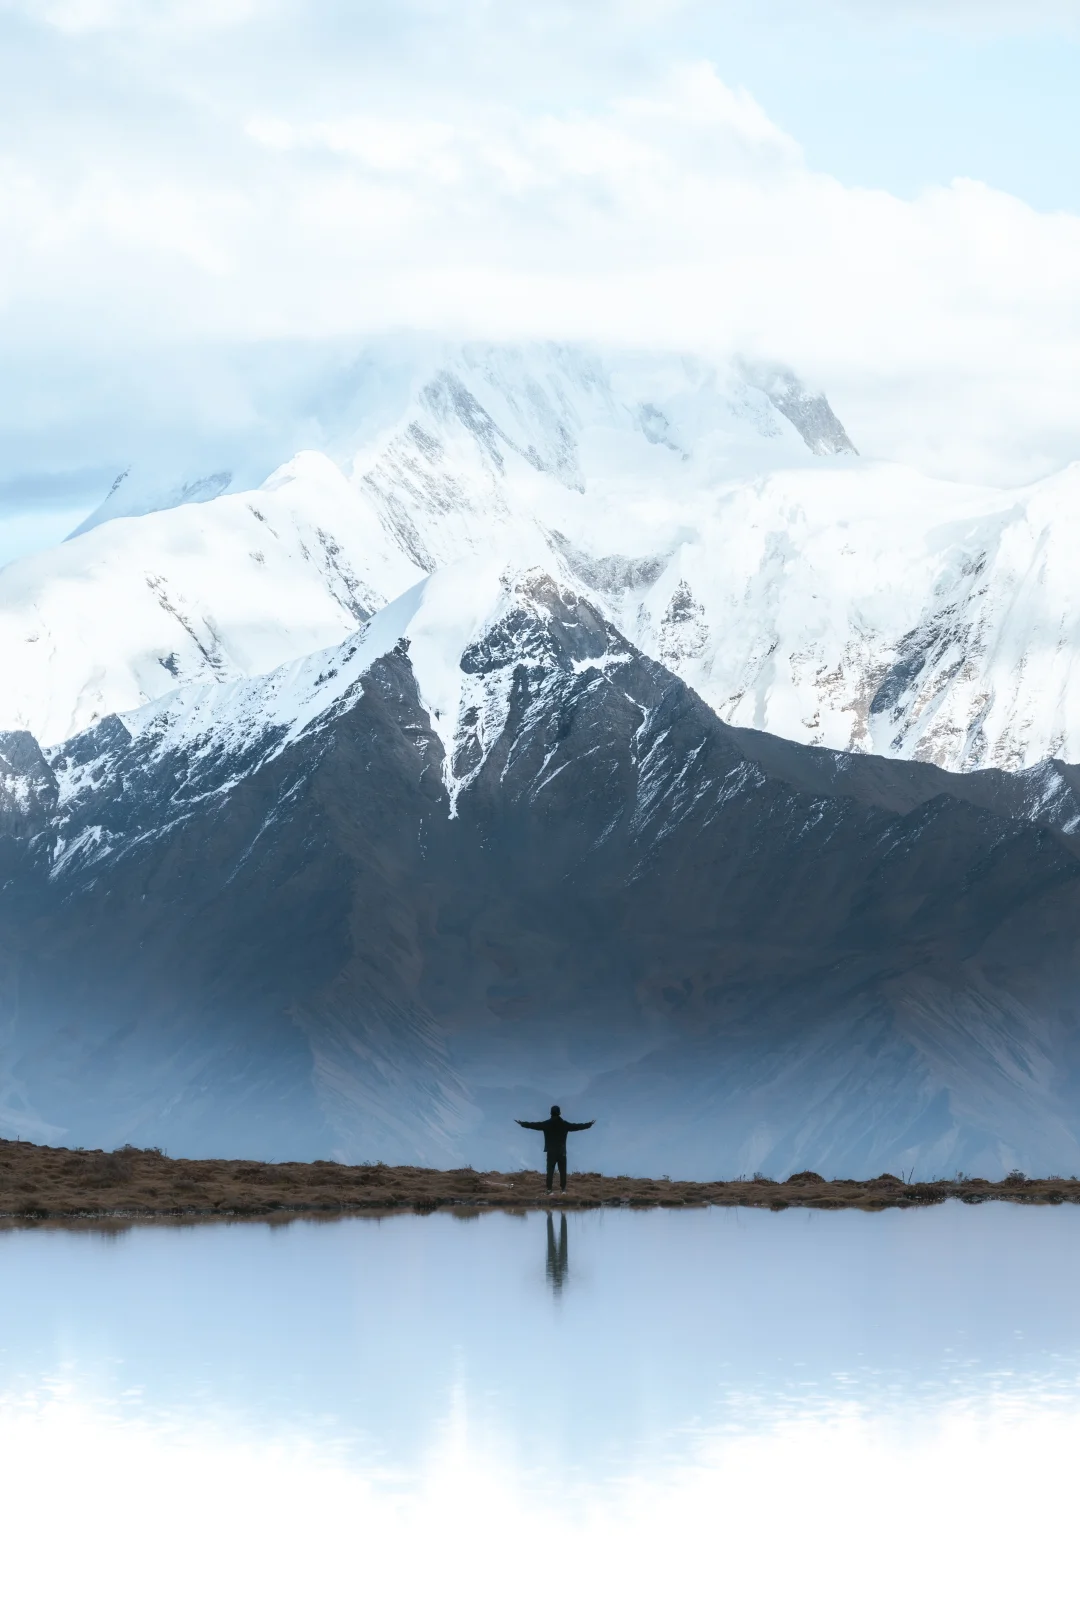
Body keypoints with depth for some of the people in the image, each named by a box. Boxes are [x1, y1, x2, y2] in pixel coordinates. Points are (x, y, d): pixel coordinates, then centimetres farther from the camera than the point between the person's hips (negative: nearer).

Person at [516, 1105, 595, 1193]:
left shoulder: (546, 1124, -5)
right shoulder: (564, 1124, -2)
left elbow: (534, 1125, 0)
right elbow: (577, 1126, 7)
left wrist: (521, 1123, 12)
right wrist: (589, 1124, 20)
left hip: (551, 1152, 0)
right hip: (562, 1152, 0)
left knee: (550, 1171, 1)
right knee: (562, 1171, 6)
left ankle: (549, 1189, -4)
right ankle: (563, 1189, 4)